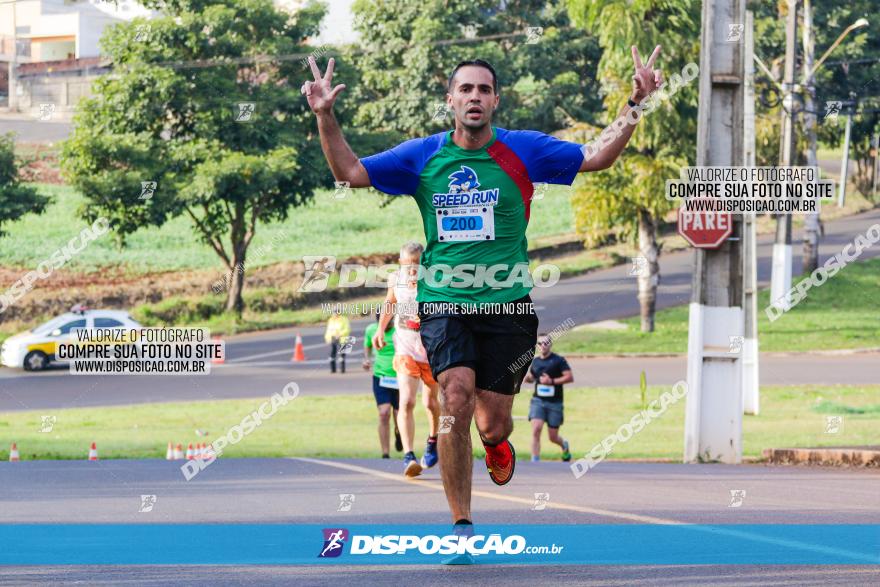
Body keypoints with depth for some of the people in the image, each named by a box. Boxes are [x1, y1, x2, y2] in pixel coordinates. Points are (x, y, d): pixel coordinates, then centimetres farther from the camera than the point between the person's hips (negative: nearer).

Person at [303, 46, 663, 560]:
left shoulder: (522, 150, 2)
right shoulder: (422, 156, 5)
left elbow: (597, 158, 0)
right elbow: (350, 172, 8)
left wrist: (635, 105, -11)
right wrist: (325, 118, -5)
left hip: (507, 304, 0)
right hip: (444, 303, 0)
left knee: (493, 424, 0)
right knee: (456, 399, -22)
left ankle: (496, 442, 43)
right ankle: (462, 527, -13)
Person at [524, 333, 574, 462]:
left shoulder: (558, 360, -4)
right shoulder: (535, 361, 9)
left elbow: (570, 377, -10)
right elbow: (531, 378, 25)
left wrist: (552, 381, -19)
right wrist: (527, 378, 0)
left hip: (554, 403, -2)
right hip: (538, 400, 2)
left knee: (553, 437, 7)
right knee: (536, 430, -19)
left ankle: (564, 445, 42)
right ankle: (535, 461, -17)